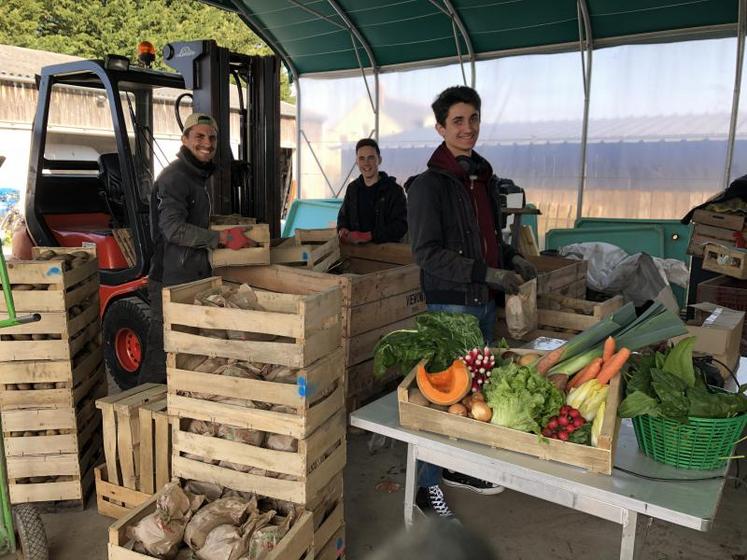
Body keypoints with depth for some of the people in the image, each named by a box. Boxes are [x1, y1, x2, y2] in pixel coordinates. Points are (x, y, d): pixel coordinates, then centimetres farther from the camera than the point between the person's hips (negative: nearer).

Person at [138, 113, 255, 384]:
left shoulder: (197, 176, 18)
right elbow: (173, 229, -25)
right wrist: (222, 237, -25)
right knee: (162, 354, -3)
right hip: (172, 280, -10)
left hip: (196, 277, 10)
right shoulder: (174, 177, -14)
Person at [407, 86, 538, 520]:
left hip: (485, 303, 8)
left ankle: (460, 467, 35)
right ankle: (428, 486, 16)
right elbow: (427, 254, -18)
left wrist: (512, 259, 5)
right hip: (449, 305, -8)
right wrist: (488, 273, -22)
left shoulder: (486, 178, 13)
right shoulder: (428, 185, -12)